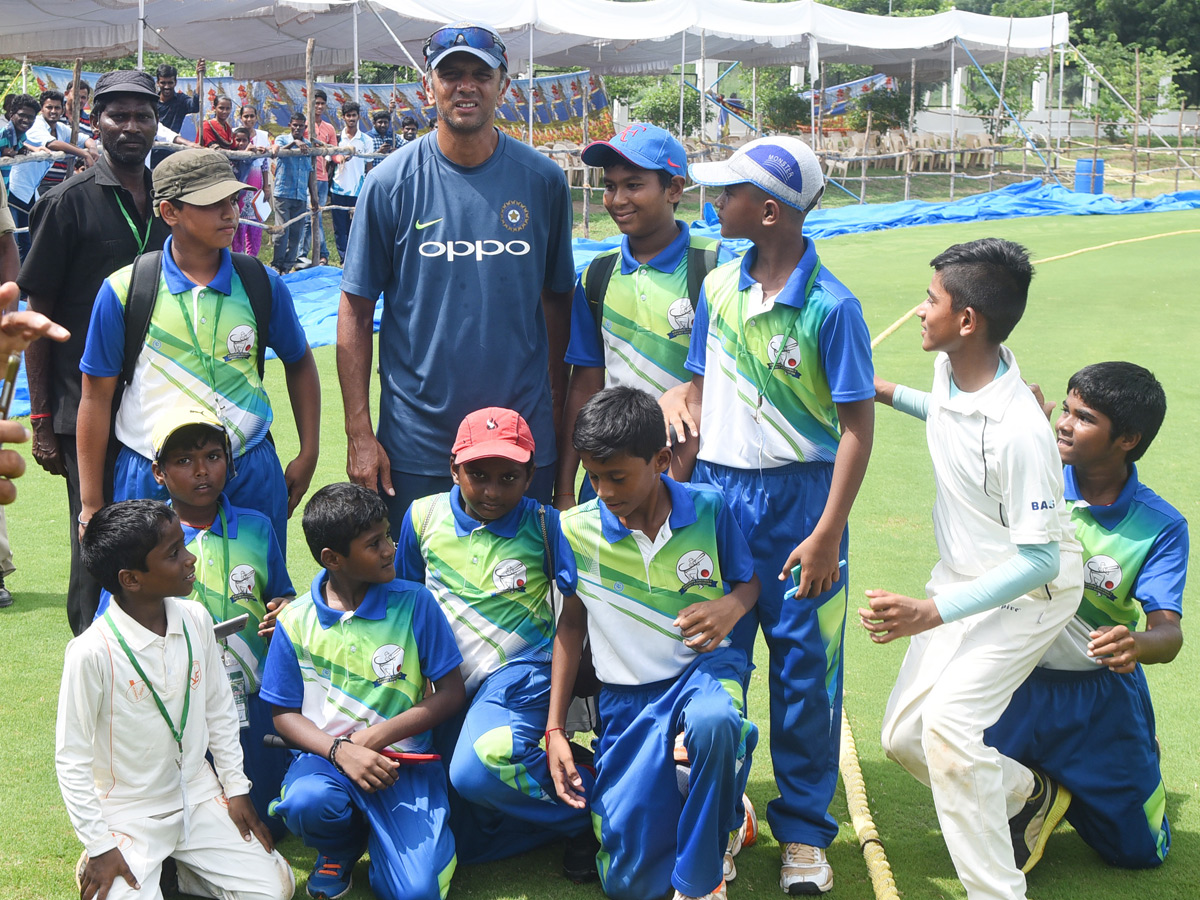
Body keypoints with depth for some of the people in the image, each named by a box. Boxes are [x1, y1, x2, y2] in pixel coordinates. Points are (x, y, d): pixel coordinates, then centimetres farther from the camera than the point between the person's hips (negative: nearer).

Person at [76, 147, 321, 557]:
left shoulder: (262, 285, 1)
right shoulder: (123, 290, -4)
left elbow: (298, 363, 17)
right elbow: (97, 395, 1)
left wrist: (308, 454, 12)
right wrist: (91, 504, 2)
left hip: (250, 474, 2)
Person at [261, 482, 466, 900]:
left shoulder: (415, 604, -3)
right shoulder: (296, 621, 0)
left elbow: (451, 693, -1)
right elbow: (285, 714, 5)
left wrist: (375, 738, -11)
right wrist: (340, 751, -15)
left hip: (401, 759, -1)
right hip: (327, 755, 1)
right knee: (305, 802, -36)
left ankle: (381, 840, 16)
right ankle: (341, 846, 3)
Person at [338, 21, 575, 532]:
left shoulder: (543, 181, 0)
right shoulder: (391, 183, -5)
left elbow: (557, 299, 8)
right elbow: (356, 311, -3)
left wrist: (559, 409, 6)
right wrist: (359, 433, -6)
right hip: (416, 444, -1)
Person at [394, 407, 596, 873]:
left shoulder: (544, 526, -4)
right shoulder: (424, 517, 4)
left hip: (519, 676, -5)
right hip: (452, 683, 5)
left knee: (476, 769, -36)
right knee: (465, 842, 0)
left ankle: (590, 808, -12)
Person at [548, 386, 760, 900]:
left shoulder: (708, 510, -7)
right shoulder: (577, 529, -6)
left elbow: (749, 580, 9)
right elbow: (571, 621, 6)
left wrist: (732, 606, -17)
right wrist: (555, 729, 2)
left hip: (703, 668, -1)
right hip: (628, 694, 1)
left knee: (713, 722, -42)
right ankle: (674, 798, 27)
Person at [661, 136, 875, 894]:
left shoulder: (831, 306, -13)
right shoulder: (720, 287, 4)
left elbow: (857, 426, -11)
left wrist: (828, 534, -15)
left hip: (799, 497, -5)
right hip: (717, 490, 5)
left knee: (805, 667, 4)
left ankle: (804, 831, 19)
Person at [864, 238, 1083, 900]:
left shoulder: (1019, 432, -33)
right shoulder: (951, 367, -7)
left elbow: (1038, 560, -29)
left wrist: (931, 614, -35)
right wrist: (889, 395, 16)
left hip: (1028, 592, -9)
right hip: (963, 575, 9)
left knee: (947, 722, -26)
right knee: (902, 735, 8)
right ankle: (1025, 797, 33)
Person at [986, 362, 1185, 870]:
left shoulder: (1160, 526, -14)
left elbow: (1168, 632, -20)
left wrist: (1138, 645, -46)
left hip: (1102, 698, 0)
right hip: (1017, 684, 0)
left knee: (1137, 851, 9)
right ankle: (1039, 785, 29)